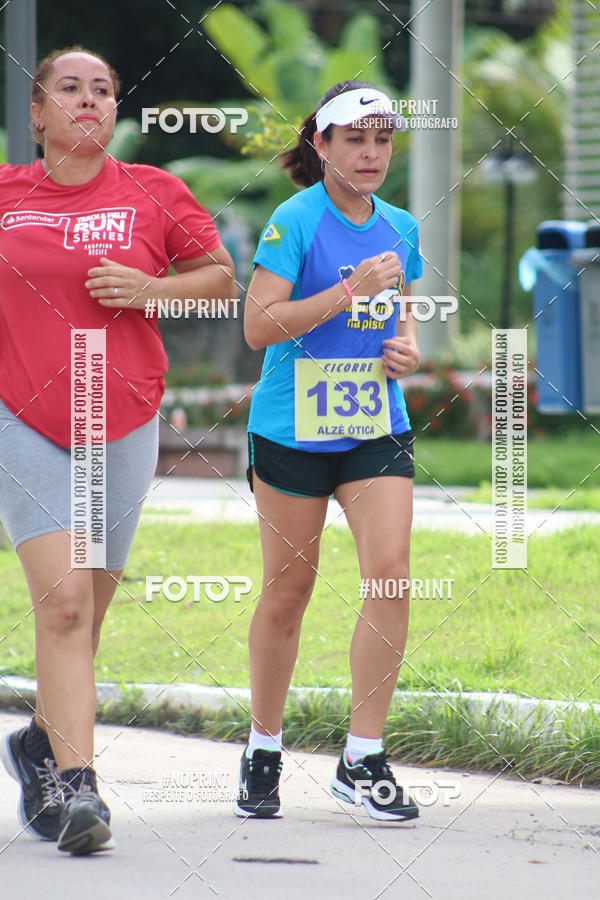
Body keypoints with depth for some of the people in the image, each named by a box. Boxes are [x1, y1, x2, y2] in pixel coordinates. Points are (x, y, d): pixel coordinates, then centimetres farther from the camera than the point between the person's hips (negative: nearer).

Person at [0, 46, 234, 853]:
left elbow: (221, 277, 10)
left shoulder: (154, 194, 2)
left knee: (85, 613, 10)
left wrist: (149, 290, -7)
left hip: (124, 426, 2)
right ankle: (76, 786, -17)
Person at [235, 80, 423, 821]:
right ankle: (262, 754, 23)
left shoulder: (399, 228, 8)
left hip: (377, 429, 4)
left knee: (391, 572, -13)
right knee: (288, 589, 4)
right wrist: (348, 292, -23)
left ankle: (362, 760, -5)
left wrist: (407, 349, 3)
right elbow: (258, 326, -17)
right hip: (291, 431, -4)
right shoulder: (294, 220, -10)